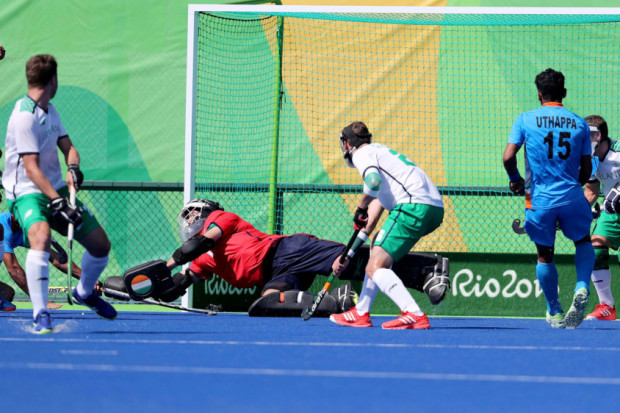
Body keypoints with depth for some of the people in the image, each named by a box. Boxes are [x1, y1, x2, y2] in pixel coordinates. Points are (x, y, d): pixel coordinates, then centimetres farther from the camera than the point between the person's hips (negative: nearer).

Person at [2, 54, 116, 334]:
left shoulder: (50, 110, 9)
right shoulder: (25, 117, -20)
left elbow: (67, 146, 13)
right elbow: (32, 169, -25)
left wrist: (73, 168, -11)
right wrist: (57, 201, -34)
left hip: (56, 188, 9)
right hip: (27, 192, -9)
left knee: (101, 245, 7)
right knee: (40, 236, -37)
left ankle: (84, 292, 36)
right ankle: (41, 315, -37)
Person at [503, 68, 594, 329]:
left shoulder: (525, 120, -2)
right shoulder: (579, 124, 3)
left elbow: (508, 157, -12)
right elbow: (586, 170, 6)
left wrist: (515, 180, 7)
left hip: (540, 199, -1)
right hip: (571, 197, 1)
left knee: (545, 256, 16)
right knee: (584, 241, 25)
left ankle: (555, 313, 20)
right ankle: (581, 288, 0)